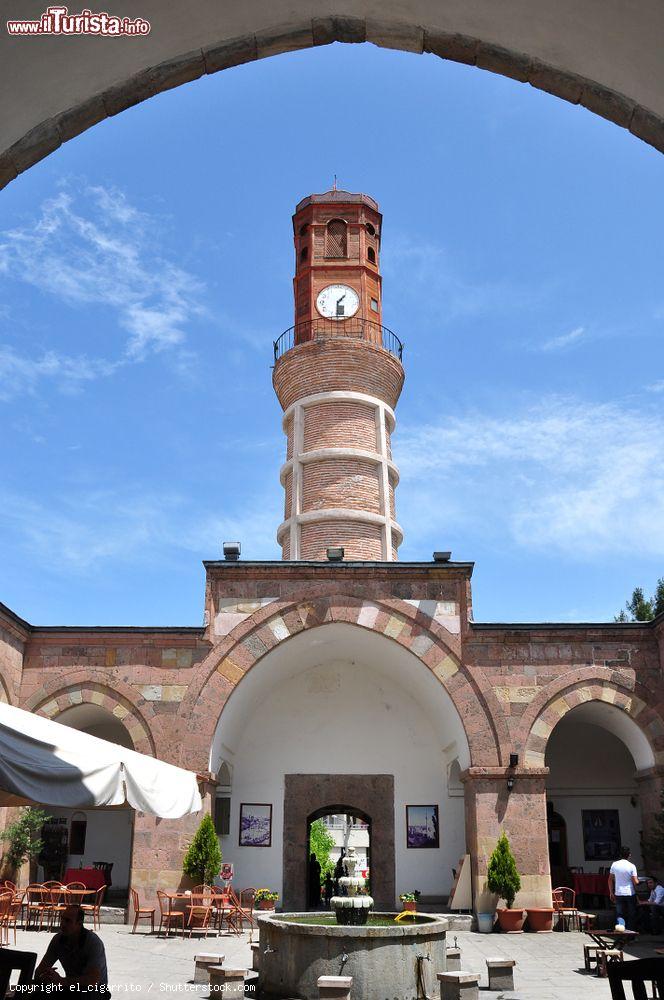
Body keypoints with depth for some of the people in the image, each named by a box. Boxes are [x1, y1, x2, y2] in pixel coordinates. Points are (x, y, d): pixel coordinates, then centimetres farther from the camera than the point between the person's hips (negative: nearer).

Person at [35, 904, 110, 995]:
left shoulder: (93, 942, -25)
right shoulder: (58, 939, -7)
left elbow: (93, 981, -33)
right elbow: (39, 970, -3)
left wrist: (60, 981, -40)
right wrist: (43, 976, -28)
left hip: (95, 991, -4)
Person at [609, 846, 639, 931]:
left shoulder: (614, 865, -1)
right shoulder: (632, 866, -10)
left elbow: (610, 880, 3)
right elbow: (636, 882, -13)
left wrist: (611, 892, 12)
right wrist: (637, 879, 11)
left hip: (618, 894, 2)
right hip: (630, 894, -2)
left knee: (619, 914, 8)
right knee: (631, 915, 12)